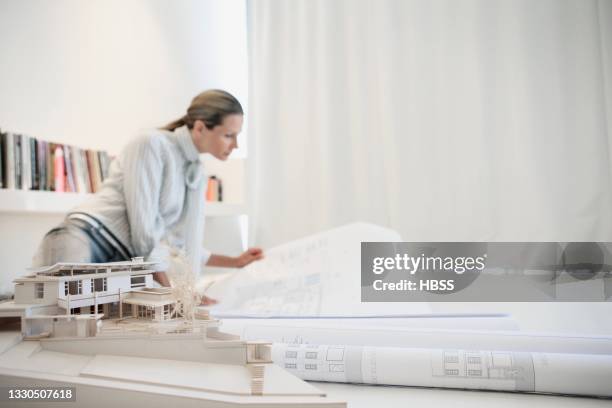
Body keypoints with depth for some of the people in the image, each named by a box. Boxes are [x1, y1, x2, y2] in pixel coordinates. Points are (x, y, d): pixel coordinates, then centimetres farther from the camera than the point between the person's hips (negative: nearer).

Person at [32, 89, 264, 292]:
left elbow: (177, 240, 23)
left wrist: (235, 262, 25)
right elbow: (144, 227, -12)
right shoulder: (153, 144, -6)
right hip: (83, 242, -8)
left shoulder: (195, 172, 17)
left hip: (117, 264, 8)